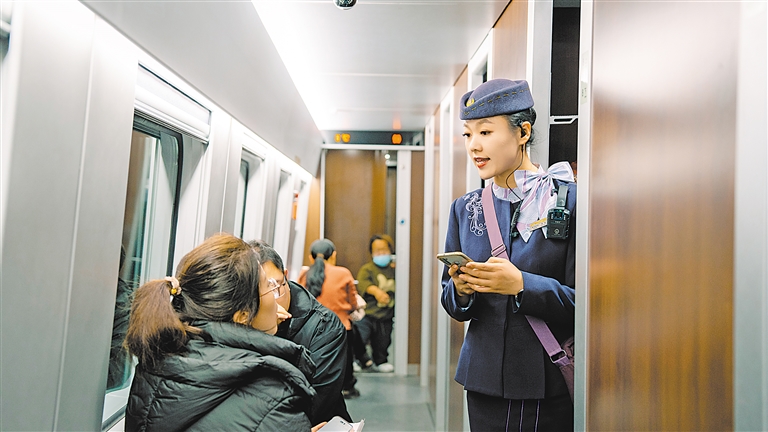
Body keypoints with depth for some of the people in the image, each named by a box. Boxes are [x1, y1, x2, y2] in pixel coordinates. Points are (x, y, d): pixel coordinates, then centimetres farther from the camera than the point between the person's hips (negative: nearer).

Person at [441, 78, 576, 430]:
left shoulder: (570, 200, -8)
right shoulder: (465, 209, 5)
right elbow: (452, 305, 8)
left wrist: (522, 285, -25)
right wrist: (460, 290, -13)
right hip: (484, 379, 4)